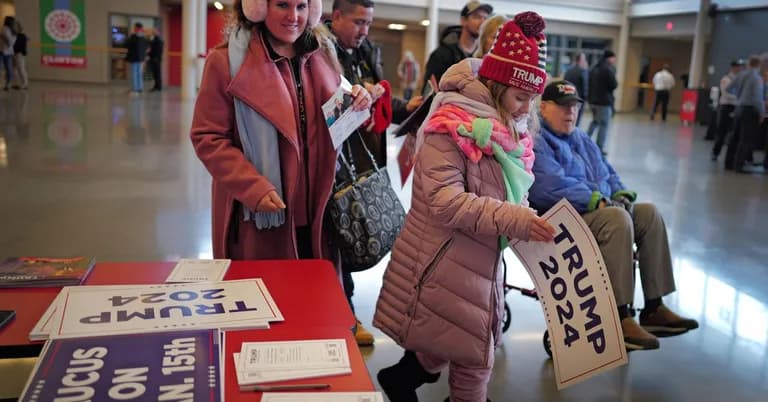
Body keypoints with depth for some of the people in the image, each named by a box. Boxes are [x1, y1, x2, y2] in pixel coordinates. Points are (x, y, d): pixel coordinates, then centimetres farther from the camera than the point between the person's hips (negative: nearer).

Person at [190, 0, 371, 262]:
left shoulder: (321, 55, 8)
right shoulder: (227, 61, -8)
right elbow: (208, 138, -9)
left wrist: (355, 107, -3)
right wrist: (252, 188, -20)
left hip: (317, 210, 5)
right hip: (259, 216, -4)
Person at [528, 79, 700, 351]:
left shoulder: (580, 139, 22)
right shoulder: (537, 141, -10)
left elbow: (608, 174, 21)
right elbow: (554, 186, -23)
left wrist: (622, 195, 0)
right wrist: (597, 200, -21)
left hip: (597, 210, 10)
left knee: (649, 213, -4)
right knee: (617, 219, -31)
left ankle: (654, 308, -5)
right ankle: (620, 318, -30)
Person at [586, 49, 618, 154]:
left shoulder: (594, 68, 11)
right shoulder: (608, 69, -14)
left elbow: (589, 83, 16)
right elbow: (614, 85, -15)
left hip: (593, 100, 8)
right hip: (604, 101, -8)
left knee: (595, 121, 25)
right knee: (604, 125, -1)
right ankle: (599, 148, -1)